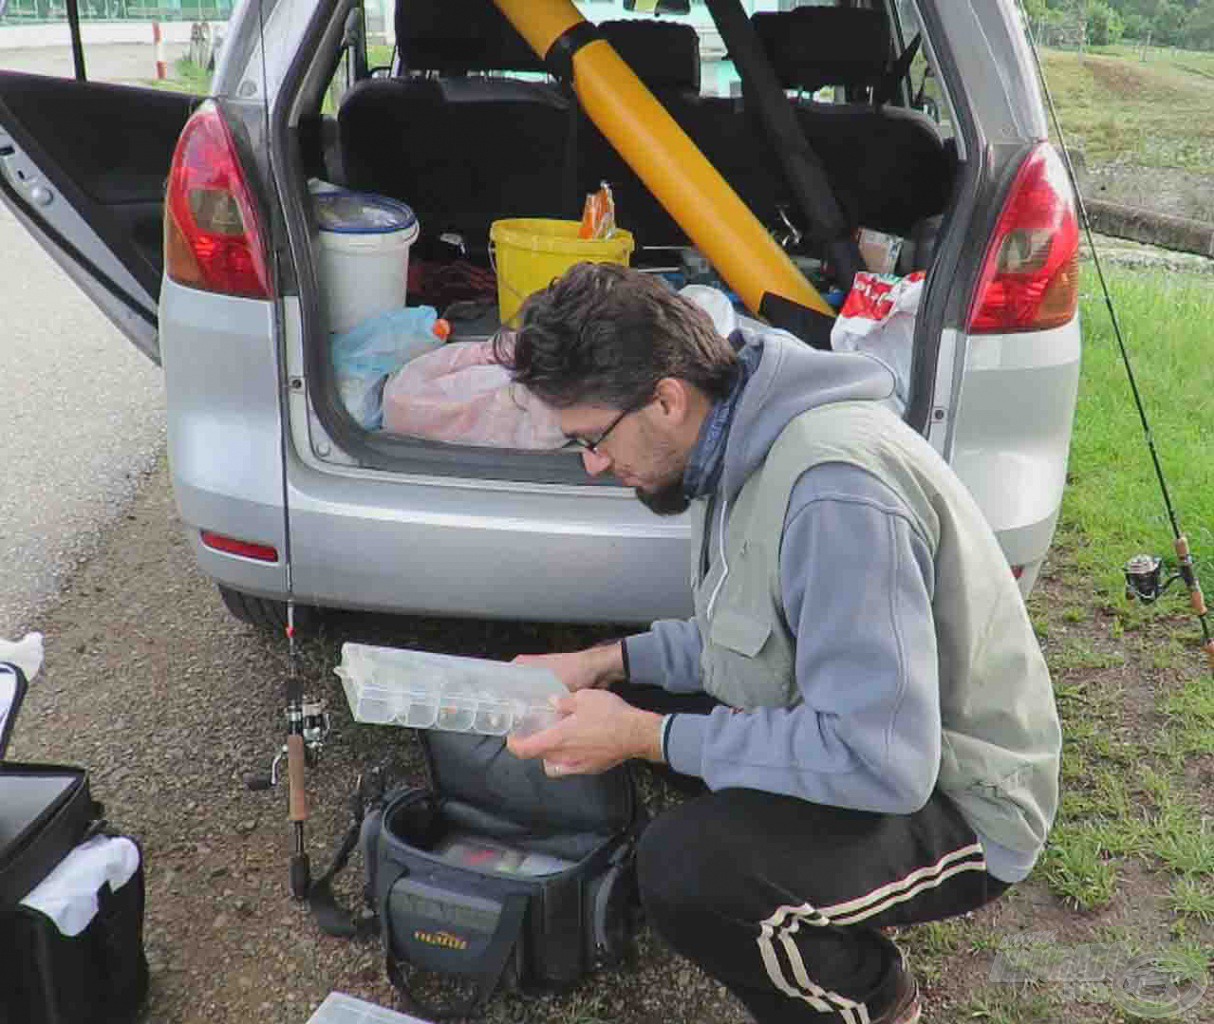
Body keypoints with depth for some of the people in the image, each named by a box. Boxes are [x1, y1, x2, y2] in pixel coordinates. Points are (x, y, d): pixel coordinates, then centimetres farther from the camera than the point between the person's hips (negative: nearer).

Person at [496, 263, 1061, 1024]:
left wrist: (648, 737, -27)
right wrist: (607, 663, -2)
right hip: (860, 737, 9)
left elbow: (884, 762, -33)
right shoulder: (741, 439, -1)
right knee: (621, 702, 6)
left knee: (681, 865, -30)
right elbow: (747, 632, 11)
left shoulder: (835, 489, -32)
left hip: (949, 802, -9)